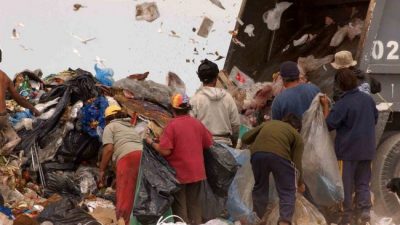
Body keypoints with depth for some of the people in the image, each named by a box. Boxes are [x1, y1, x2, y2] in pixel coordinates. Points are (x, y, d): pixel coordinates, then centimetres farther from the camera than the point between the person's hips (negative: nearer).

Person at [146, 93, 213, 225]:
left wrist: (151, 142, -5)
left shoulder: (172, 125, -16)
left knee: (180, 208, 3)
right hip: (197, 172, 5)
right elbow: (209, 143, 10)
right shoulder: (197, 124, 0)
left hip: (179, 173, -5)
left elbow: (165, 151, -19)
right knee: (194, 205, 13)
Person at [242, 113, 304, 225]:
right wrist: (300, 182, 33)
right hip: (280, 155, -3)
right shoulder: (297, 136, 25)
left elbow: (245, 138, 28)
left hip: (257, 153, 3)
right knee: (287, 192, 11)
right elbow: (296, 163, 17)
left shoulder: (268, 123, 34)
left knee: (260, 188, 23)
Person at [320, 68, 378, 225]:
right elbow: (375, 119, 15)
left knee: (346, 184, 7)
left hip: (348, 149, -5)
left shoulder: (342, 104, -18)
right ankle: (365, 211, 0)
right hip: (367, 149, 5)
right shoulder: (368, 99, 2)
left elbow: (329, 124, -15)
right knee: (363, 183, 13)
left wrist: (325, 106, -9)